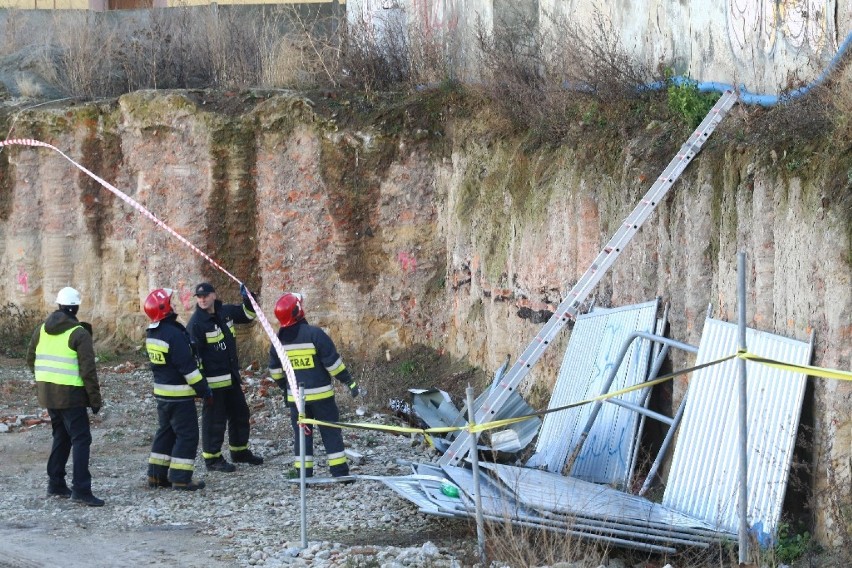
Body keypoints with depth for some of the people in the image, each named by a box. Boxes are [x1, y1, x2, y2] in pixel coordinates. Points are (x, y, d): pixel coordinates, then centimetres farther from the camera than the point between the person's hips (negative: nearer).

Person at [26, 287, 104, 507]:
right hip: (70, 395, -7)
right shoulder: (79, 334, -13)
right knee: (81, 439, -6)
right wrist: (95, 399, -8)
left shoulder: (42, 330, 6)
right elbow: (88, 370, -15)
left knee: (61, 436, 20)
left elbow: (31, 359, 15)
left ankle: (56, 483, 23)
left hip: (47, 392, 7)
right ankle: (80, 489, -14)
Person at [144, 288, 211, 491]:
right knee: (187, 435, -1)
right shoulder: (174, 334, -23)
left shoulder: (151, 334, 5)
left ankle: (156, 475, 20)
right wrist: (204, 390, -14)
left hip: (161, 393, 9)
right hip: (180, 395, -9)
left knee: (166, 432, 18)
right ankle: (180, 479, -2)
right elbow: (187, 366, -22)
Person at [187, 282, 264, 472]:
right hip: (213, 381, -8)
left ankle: (240, 451, 33)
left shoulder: (226, 312, 4)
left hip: (232, 376, 8)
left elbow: (247, 316, 22)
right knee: (214, 419, -3)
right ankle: (212, 458, 7)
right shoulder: (196, 322, -16)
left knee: (240, 413, 18)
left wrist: (249, 299, 2)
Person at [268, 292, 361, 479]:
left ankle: (303, 471, 7)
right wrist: (349, 381, -6)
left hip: (296, 397, 4)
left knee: (302, 432, 11)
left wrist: (283, 387, 28)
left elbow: (275, 371, 13)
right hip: (321, 393, -3)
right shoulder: (314, 334, -14)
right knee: (331, 431, 4)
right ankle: (339, 470, 3)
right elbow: (333, 362, -14)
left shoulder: (279, 339, 1)